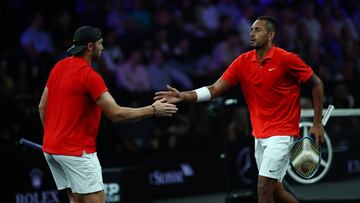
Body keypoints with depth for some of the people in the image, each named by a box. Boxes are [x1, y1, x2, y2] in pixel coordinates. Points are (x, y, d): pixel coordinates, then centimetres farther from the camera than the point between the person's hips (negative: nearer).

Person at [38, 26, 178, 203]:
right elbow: (116, 114, -21)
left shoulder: (58, 67, 8)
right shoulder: (89, 75, -17)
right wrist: (153, 110, -11)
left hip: (51, 148, 9)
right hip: (77, 151, -9)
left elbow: (42, 107, 14)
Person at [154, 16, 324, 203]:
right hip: (260, 136, 6)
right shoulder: (242, 62, 2)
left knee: (264, 186, -14)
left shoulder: (286, 59, -12)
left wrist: (317, 124, -5)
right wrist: (183, 96, -15)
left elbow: (316, 84, -3)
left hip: (281, 133, -6)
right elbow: (214, 90, -1)